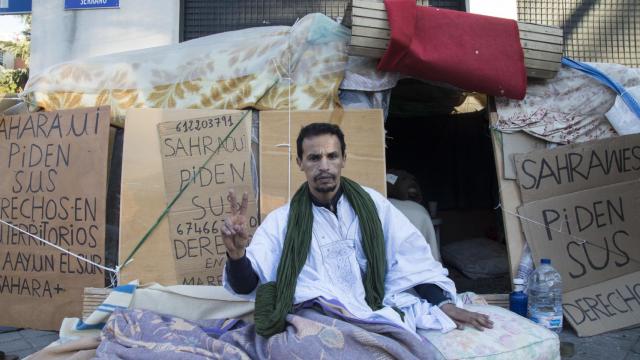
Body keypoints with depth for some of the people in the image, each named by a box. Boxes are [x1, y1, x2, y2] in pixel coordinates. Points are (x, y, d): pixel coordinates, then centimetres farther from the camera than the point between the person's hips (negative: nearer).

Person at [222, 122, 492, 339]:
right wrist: (237, 254, -21)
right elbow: (247, 284, 2)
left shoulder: (371, 204, 13)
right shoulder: (282, 220, 9)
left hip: (372, 318, 2)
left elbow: (412, 257, 13)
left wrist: (444, 303, 1)